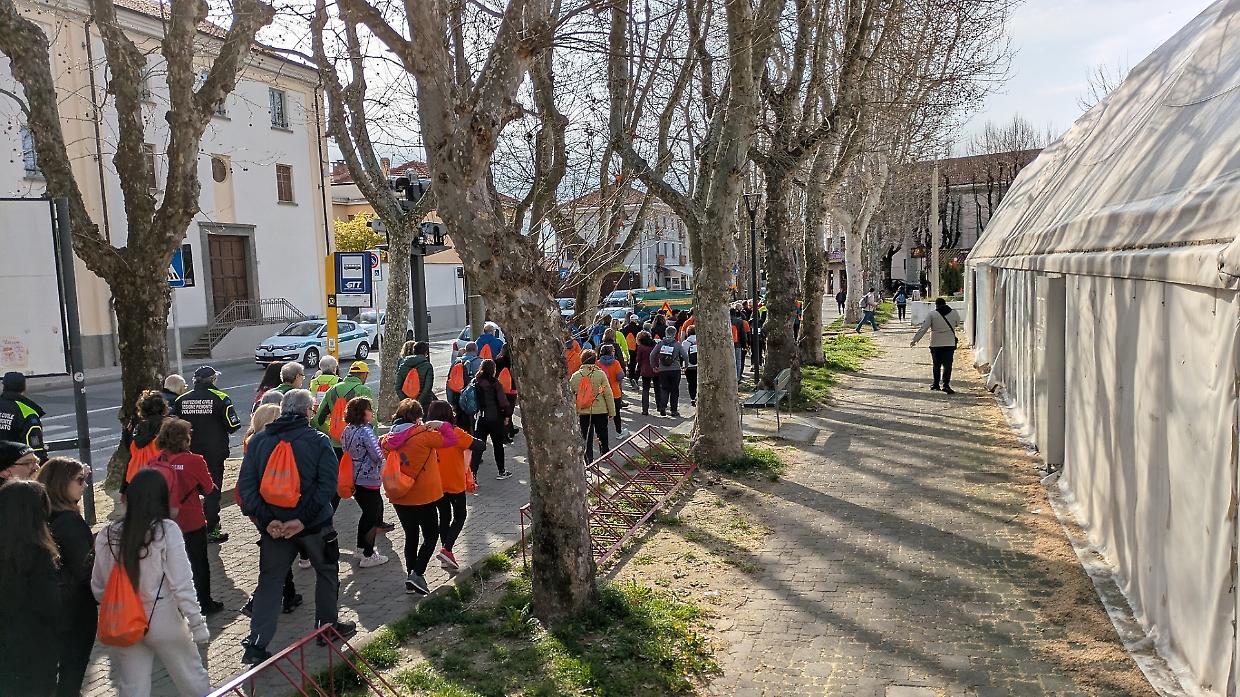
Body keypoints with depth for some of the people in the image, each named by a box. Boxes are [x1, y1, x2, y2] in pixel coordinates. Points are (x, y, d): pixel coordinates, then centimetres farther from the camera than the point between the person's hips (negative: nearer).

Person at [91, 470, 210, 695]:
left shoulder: (106, 536, -4)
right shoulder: (167, 530, -16)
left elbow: (98, 588, 4)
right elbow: (181, 584, -16)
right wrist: (197, 624, -9)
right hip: (164, 623, -4)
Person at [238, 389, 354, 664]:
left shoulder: (258, 441, 1)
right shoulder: (319, 441, -8)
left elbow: (246, 484, -6)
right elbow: (327, 485, -18)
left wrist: (266, 520, -10)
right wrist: (302, 519, -18)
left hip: (273, 526, 3)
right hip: (314, 526, -2)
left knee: (269, 582, 13)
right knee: (326, 571, 20)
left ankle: (256, 645, 10)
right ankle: (328, 625, 32)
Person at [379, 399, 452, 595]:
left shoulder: (389, 438, 0)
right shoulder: (423, 435, -16)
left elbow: (382, 444, 24)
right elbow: (451, 439, -17)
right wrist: (439, 425, -6)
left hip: (399, 497, 5)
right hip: (423, 497, -5)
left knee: (411, 536, 19)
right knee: (431, 536, 9)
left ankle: (411, 578, 21)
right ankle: (417, 573, -7)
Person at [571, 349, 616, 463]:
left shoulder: (575, 376, -3)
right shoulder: (600, 374, -10)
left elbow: (571, 396, 1)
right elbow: (608, 394, -8)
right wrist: (611, 411, 0)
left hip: (583, 412, 2)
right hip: (600, 411, -1)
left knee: (586, 437, 11)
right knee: (602, 435, 18)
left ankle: (588, 460, 12)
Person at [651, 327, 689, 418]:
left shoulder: (660, 343, 0)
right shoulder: (677, 344, -4)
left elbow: (652, 355, -2)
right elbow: (685, 356, -8)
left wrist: (653, 366, 8)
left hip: (662, 370, 1)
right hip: (675, 370, -1)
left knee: (664, 389, 12)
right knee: (674, 390, 8)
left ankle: (662, 407, -5)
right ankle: (674, 410, 10)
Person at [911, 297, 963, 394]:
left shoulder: (931, 314, -6)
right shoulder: (954, 313, 2)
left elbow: (923, 328, -9)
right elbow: (957, 324, 21)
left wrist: (915, 339, -6)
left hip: (935, 344, 0)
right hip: (950, 344, 0)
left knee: (936, 365, 14)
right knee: (947, 365, -3)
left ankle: (936, 384, 23)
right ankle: (946, 384, -15)